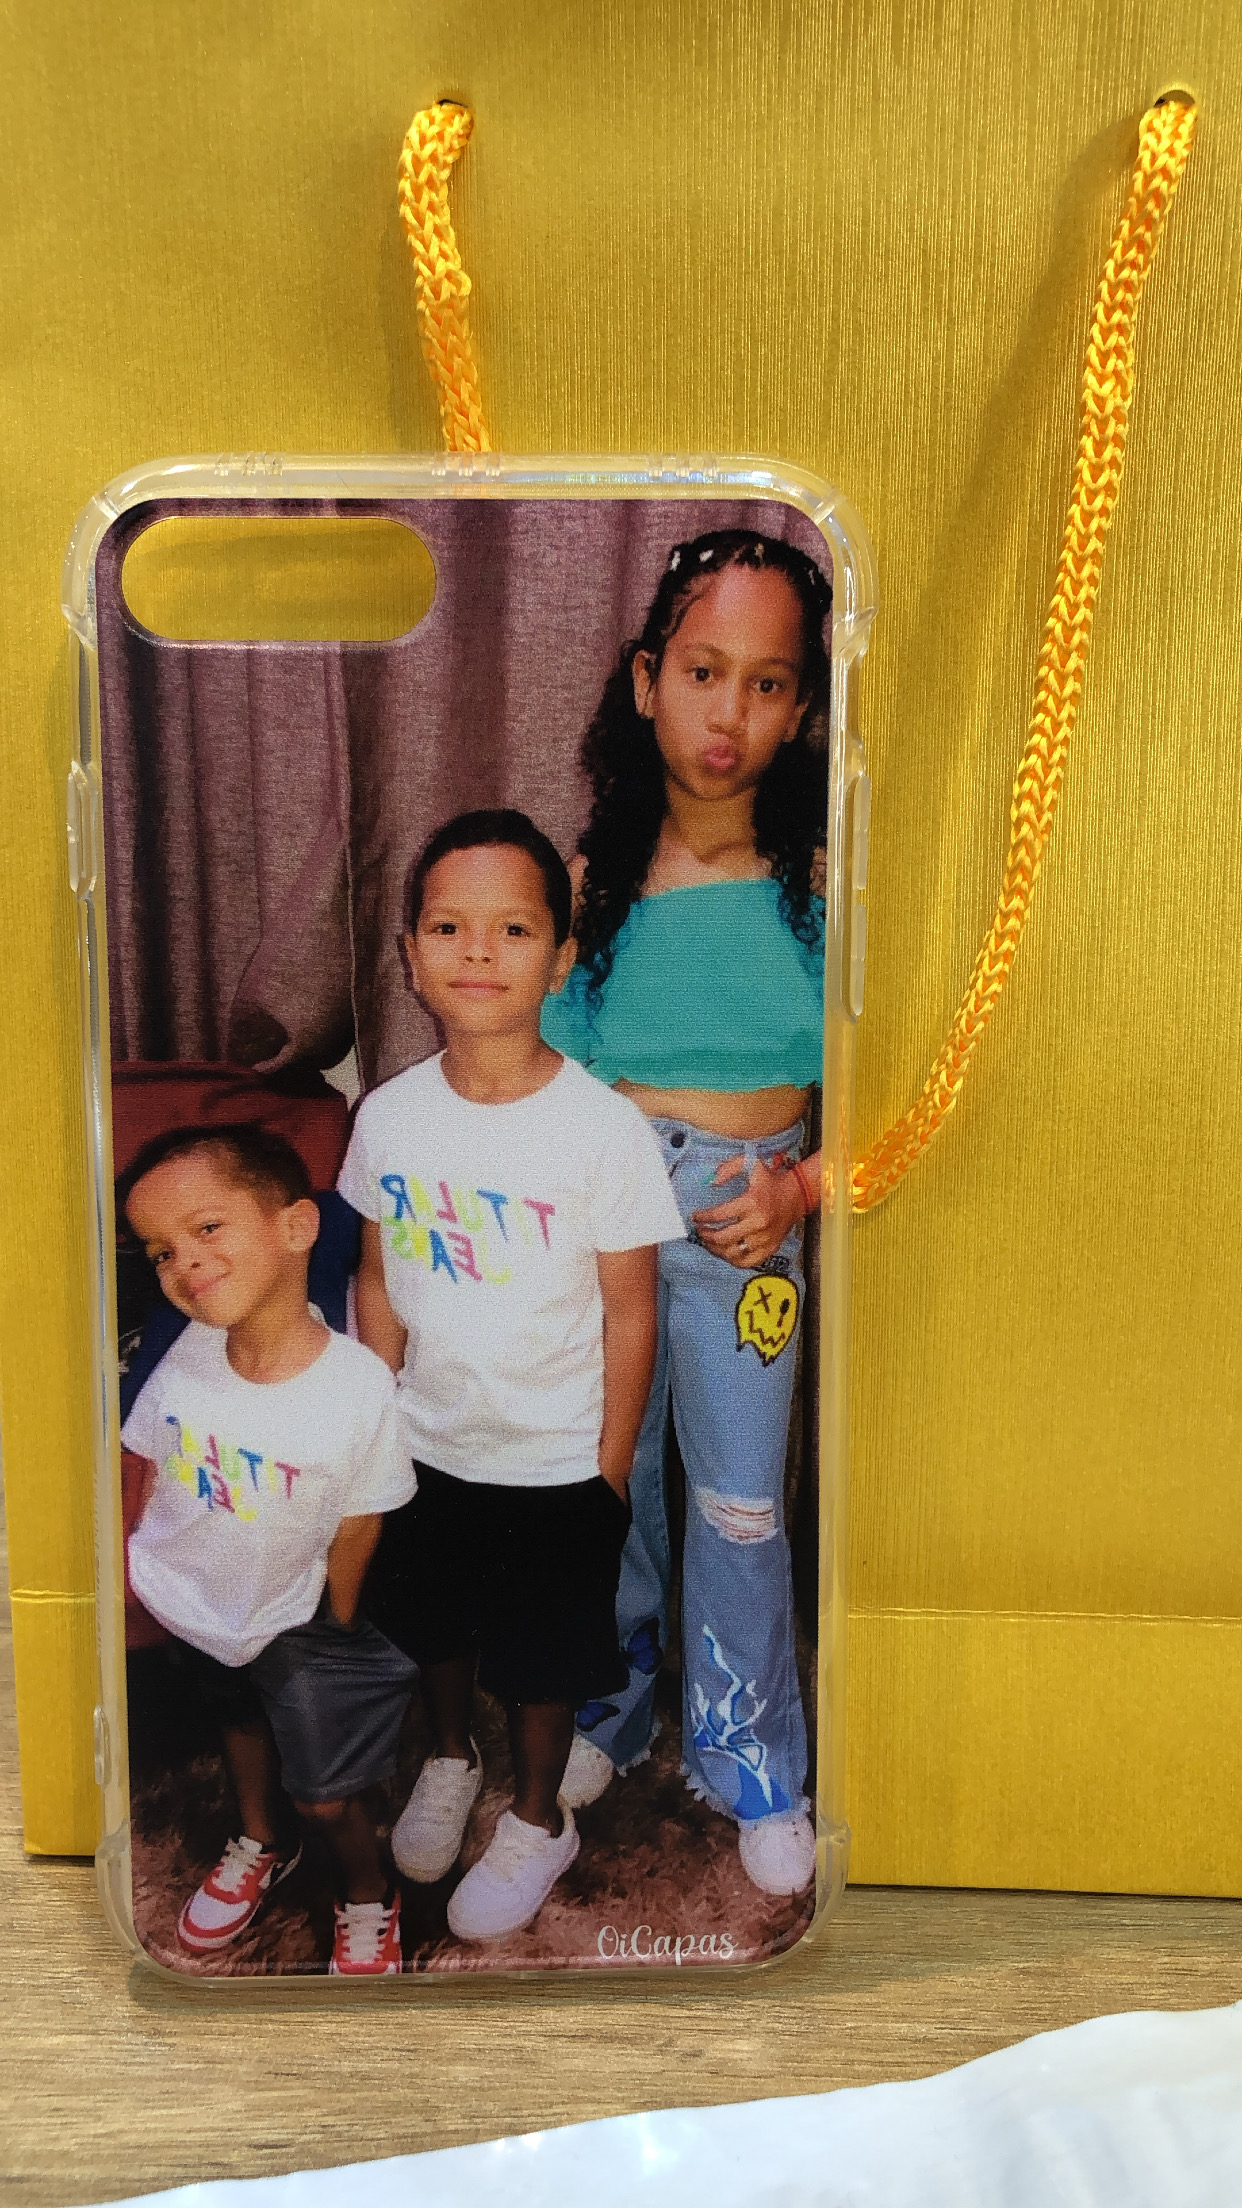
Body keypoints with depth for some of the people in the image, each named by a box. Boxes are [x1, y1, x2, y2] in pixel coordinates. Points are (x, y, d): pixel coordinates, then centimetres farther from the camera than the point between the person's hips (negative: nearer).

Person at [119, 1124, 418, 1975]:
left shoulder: (359, 1387, -32)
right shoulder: (186, 1359, -22)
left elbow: (356, 1530, -18)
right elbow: (150, 1470, -5)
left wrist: (336, 1634, -7)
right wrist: (129, 1564, 2)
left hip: (290, 1622, -4)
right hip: (188, 1601, 4)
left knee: (327, 1795, 10)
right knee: (239, 1720, 30)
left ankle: (370, 1899, 43)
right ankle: (261, 1845, 60)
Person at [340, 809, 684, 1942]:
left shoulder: (605, 1128, -22)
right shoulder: (389, 1114, -11)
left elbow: (630, 1311, -13)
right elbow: (379, 1276, 2)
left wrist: (611, 1473, -8)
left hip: (554, 1464, -3)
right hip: (425, 1447, 4)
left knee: (540, 1661, 16)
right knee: (434, 1625, 25)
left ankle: (537, 1819, 43)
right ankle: (452, 1760, 55)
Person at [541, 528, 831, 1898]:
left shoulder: (823, 880, -9)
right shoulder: (589, 874, -5)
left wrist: (801, 1187, -17)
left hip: (747, 1212, -1)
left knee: (740, 1504, 7)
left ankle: (750, 1760, 30)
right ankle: (610, 1700, 41)